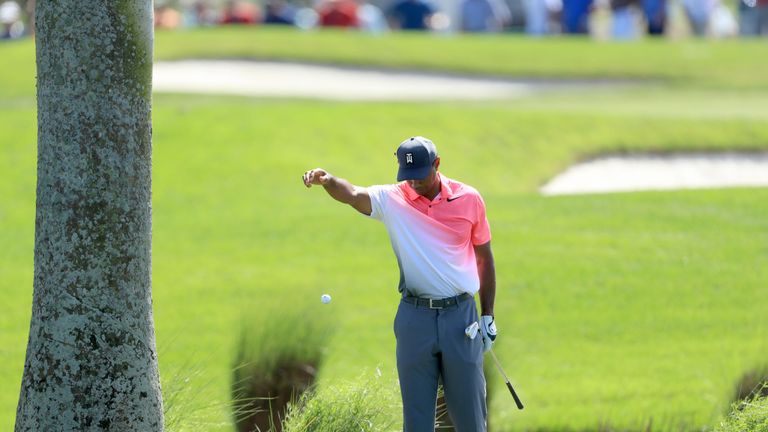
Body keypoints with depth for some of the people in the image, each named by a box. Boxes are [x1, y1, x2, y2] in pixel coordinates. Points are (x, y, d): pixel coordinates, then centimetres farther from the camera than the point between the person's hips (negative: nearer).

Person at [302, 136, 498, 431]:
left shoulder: (468, 199, -1)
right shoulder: (392, 199, -2)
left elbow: (484, 257, 7)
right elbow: (352, 195, -20)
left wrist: (488, 316, 6)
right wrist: (326, 180, -43)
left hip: (460, 315, 0)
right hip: (414, 316, 0)